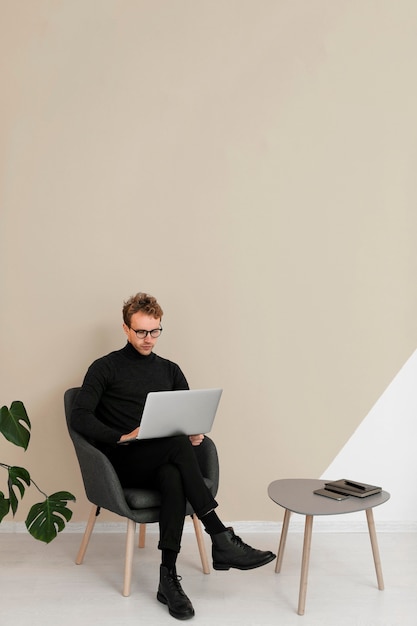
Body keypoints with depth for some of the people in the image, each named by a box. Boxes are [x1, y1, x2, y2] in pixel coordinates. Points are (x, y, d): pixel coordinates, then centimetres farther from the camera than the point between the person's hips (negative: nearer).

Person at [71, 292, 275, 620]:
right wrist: (122, 437, -21)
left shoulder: (170, 370, 18)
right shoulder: (105, 368, 4)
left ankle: (169, 577, -33)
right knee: (177, 446, -35)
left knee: (174, 478, -36)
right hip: (123, 464, -3)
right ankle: (221, 540, -34)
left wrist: (195, 432, -7)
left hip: (161, 464, 4)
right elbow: (80, 417, -7)